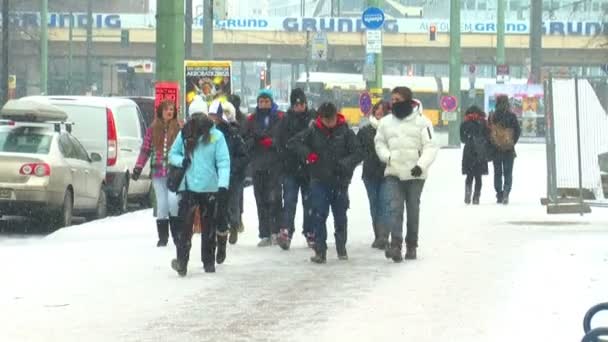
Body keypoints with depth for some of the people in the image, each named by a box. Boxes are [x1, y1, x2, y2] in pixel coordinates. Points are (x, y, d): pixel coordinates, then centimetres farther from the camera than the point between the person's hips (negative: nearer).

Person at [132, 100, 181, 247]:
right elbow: (145, 149, 11)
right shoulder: (152, 129, 8)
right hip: (158, 172, 2)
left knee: (173, 200, -17)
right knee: (161, 204, 4)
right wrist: (138, 168, 6)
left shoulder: (179, 128, 2)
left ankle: (177, 234, -2)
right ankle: (162, 237, 13)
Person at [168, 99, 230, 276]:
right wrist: (181, 161, -9)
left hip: (210, 188, -1)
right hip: (188, 187, 1)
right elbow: (172, 154, 15)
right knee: (184, 225, -11)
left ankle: (209, 262, 22)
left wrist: (223, 185, -20)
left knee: (209, 226, 10)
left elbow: (223, 162, -9)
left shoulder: (216, 136, -6)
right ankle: (181, 261, -15)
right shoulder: (184, 135, 3)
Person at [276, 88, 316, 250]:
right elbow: (282, 141, -4)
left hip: (309, 168, 1)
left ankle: (310, 233, 17)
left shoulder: (313, 118, 2)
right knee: (289, 200, -9)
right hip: (291, 168, -1)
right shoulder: (287, 120, 2)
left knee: (309, 201, 9)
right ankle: (286, 231, -16)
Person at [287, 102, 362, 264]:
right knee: (319, 215, -6)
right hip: (319, 180, 0)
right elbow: (292, 143, 2)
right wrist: (307, 154, -13)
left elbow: (358, 153, -5)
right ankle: (320, 250, -3)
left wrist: (344, 164, -21)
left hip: (340, 181, 0)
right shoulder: (313, 132, 0)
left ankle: (341, 248, 25)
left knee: (340, 215, 9)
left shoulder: (346, 132, -3)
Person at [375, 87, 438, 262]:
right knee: (394, 207, -13)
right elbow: (379, 142, 16)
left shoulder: (422, 121, -7)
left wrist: (421, 164, -22)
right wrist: (386, 156, -4)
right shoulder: (386, 122, 5)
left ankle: (411, 246, 21)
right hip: (393, 174, 2)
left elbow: (430, 146, -8)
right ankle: (395, 244, -21)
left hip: (415, 174, -2)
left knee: (413, 210, 9)